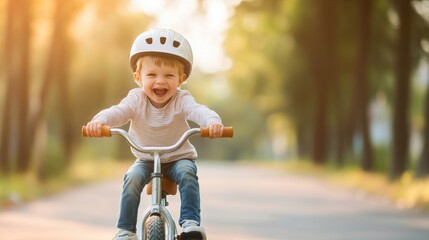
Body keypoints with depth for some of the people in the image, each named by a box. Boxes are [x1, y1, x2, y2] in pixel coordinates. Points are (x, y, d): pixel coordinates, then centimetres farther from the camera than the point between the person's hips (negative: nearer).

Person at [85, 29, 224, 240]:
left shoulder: (181, 100, -18)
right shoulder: (136, 100, -14)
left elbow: (198, 111, -37)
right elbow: (117, 112, -30)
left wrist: (213, 122, -61)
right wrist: (100, 120, -54)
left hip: (179, 157, -1)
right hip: (146, 160, 1)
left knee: (187, 173, -30)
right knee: (133, 178, -25)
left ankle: (191, 221, -25)